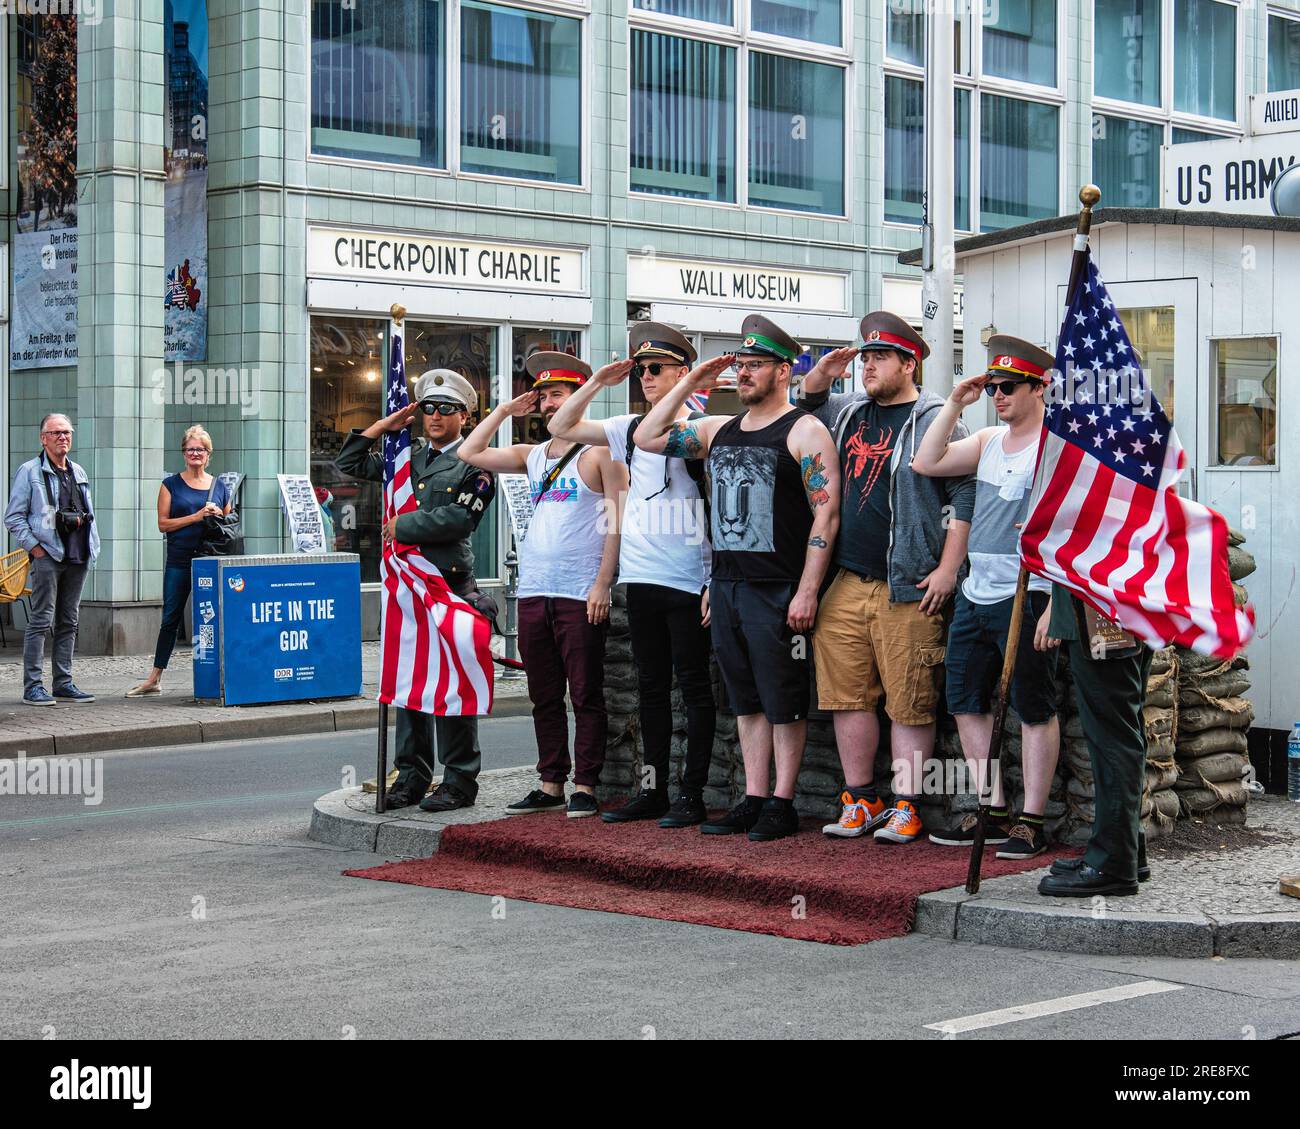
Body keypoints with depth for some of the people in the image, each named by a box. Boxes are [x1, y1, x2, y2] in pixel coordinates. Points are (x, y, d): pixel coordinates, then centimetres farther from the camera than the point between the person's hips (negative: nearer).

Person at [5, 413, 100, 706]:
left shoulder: (78, 472, 17)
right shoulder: (30, 471, -1)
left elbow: (89, 513, 24)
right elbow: (13, 517, -3)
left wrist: (93, 546, 12)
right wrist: (34, 546, -10)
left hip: (77, 557, 6)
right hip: (47, 555, -6)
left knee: (68, 622, 9)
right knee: (41, 620, -8)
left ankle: (64, 684, 15)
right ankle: (32, 687, -6)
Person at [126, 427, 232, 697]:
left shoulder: (219, 486, 11)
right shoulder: (171, 484, 5)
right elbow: (163, 524, -3)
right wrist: (197, 516, -12)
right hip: (179, 561, -2)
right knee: (170, 619, 2)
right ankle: (154, 678, 8)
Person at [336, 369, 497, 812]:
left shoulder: (475, 465, -1)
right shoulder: (407, 459, 19)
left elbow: (459, 517, -14)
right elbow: (349, 463, 22)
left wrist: (401, 526, -8)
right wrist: (382, 427, 11)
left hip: (452, 584, -6)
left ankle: (459, 780, 0)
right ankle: (412, 775, 15)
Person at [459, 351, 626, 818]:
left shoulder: (599, 452, -2)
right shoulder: (532, 456, 16)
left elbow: (618, 521, -6)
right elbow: (469, 454, 18)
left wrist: (602, 583, -13)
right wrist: (505, 410, 15)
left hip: (580, 596, -6)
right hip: (533, 594, 6)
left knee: (585, 695, -2)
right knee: (544, 697, 9)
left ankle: (585, 786, 2)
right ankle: (551, 785, 15)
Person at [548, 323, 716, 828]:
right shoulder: (629, 429, 12)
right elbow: (561, 427, 15)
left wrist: (717, 581, -13)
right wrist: (598, 383, 5)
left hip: (688, 582, -6)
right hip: (640, 578, 6)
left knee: (693, 685, 0)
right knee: (652, 687, 11)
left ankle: (692, 794, 4)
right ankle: (653, 790, 18)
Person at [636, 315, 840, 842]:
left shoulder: (804, 431, -6)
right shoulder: (718, 431, 14)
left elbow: (826, 513, -11)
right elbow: (648, 438, 18)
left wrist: (807, 591, -17)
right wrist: (690, 385, 10)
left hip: (778, 591, -7)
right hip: (726, 584, 7)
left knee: (784, 702, 0)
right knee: (747, 701, 11)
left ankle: (781, 804, 5)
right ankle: (753, 799, 16)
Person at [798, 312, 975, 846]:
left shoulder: (935, 419, -3)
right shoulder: (849, 410, 15)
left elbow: (965, 495, -7)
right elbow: (804, 407, 34)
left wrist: (947, 570, -12)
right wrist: (820, 376, 11)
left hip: (908, 588, -6)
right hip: (846, 584, 6)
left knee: (909, 703, -2)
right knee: (848, 696, 7)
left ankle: (905, 806, 4)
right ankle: (860, 801, 16)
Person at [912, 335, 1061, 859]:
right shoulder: (988, 441, 15)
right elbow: (926, 463, 11)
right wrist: (954, 405, 6)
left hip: (1026, 596, -9)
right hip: (974, 594, 9)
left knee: (1034, 708, -1)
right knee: (965, 700, 11)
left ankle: (1031, 822, 3)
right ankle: (993, 811, 19)